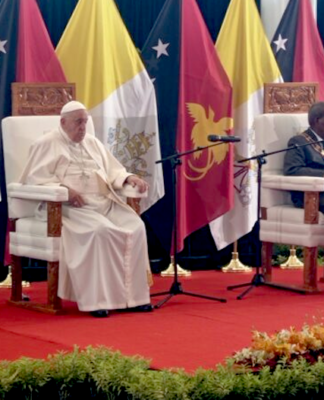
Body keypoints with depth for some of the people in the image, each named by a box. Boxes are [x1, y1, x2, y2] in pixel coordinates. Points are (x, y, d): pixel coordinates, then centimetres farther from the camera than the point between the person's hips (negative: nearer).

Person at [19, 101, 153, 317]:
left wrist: (130, 178, -1)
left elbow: (112, 170, 22)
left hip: (104, 202, 6)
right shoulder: (47, 144, 3)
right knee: (100, 230, -35)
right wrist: (64, 188, -20)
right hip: (70, 206, -6)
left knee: (136, 227, -20)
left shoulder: (93, 143, 22)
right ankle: (96, 299, -30)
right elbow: (33, 178, -6)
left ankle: (133, 295, -17)